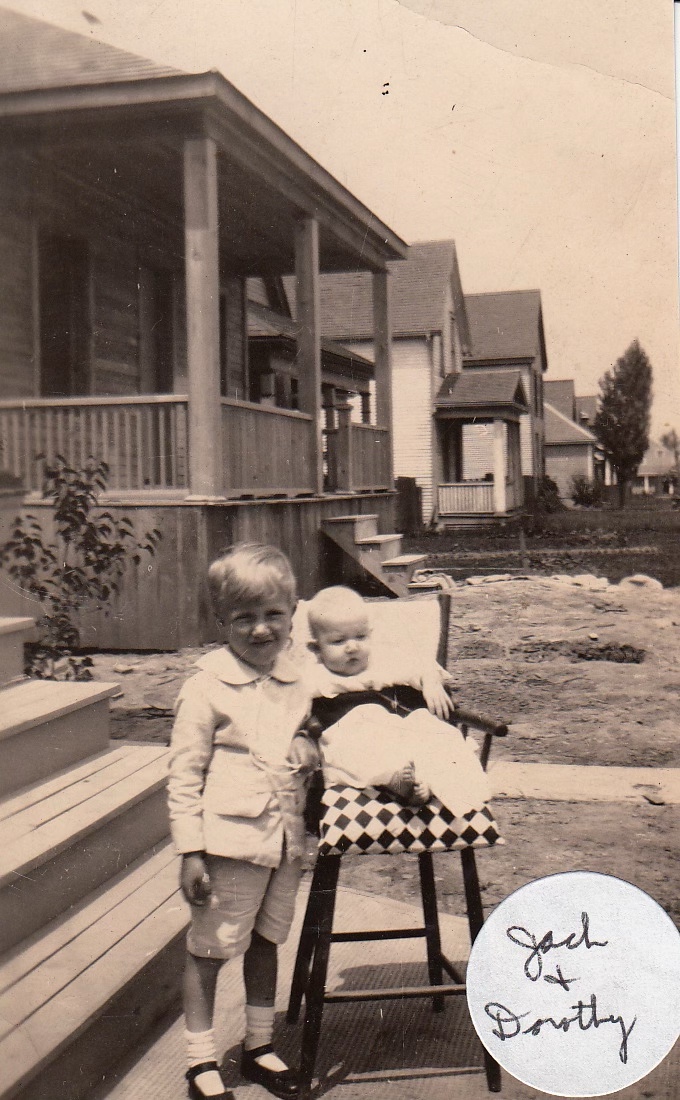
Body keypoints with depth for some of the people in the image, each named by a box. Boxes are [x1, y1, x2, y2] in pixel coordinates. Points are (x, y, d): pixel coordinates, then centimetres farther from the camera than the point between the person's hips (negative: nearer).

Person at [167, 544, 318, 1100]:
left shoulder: (297, 683, 5)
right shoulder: (207, 690, -12)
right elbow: (185, 777, -10)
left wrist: (313, 757, -1)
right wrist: (190, 851, -13)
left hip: (284, 840, 6)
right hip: (229, 841, -5)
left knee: (266, 941, 18)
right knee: (208, 949, 6)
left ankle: (260, 1046, 35)